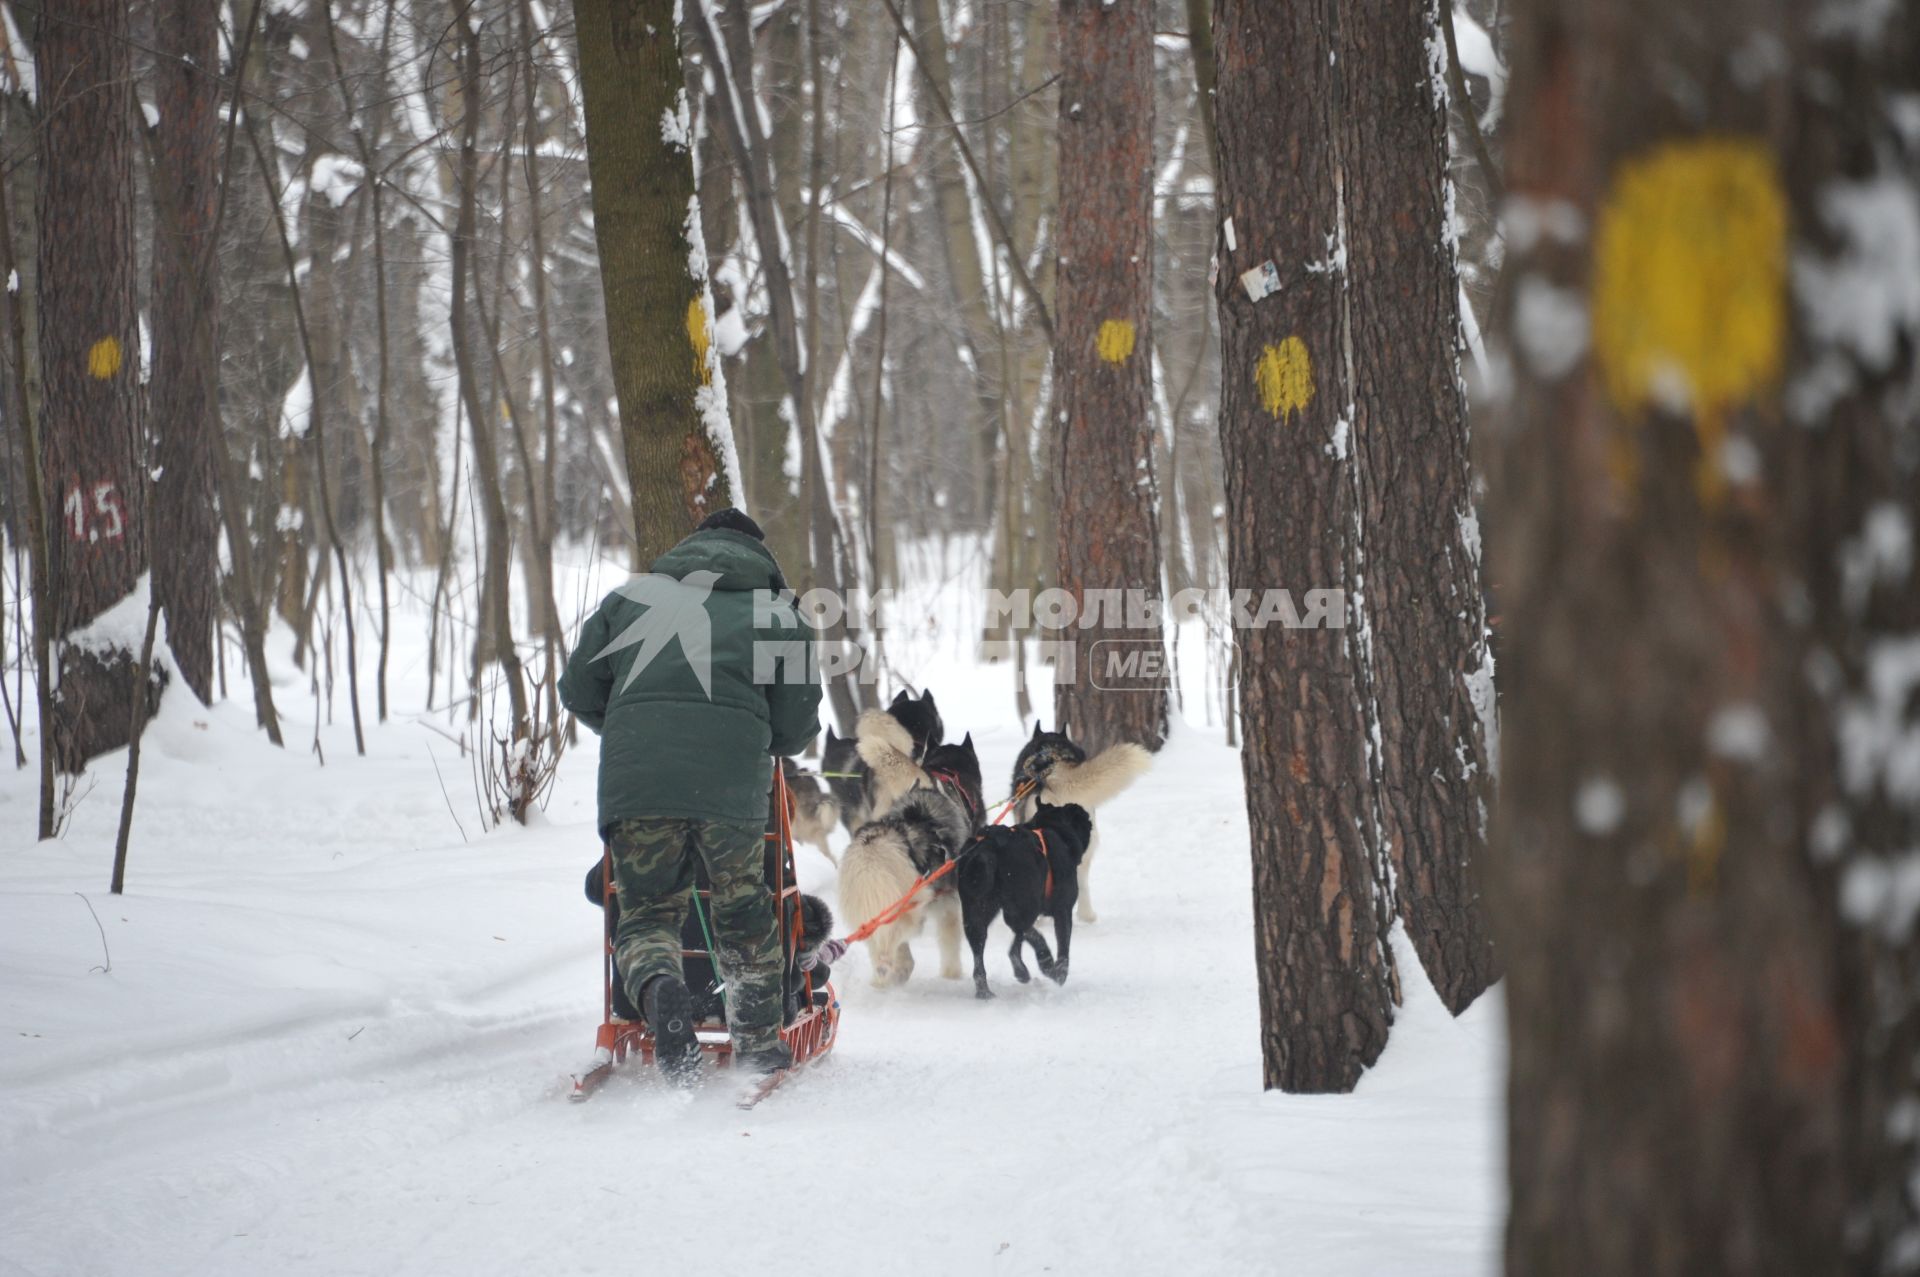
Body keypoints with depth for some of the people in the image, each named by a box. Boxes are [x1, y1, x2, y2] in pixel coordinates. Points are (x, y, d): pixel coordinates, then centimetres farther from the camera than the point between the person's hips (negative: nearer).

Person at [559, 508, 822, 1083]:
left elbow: (579, 691, 21)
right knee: (742, 910, 18)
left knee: (647, 912, 10)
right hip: (732, 782, -1)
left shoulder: (632, 596, 21)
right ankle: (759, 1040, 24)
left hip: (634, 778, 1)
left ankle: (659, 988, -21)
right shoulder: (779, 614, 17)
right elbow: (796, 727, 14)